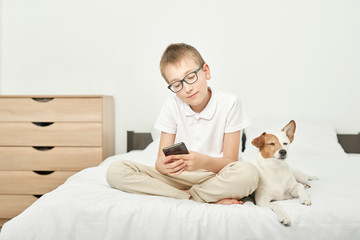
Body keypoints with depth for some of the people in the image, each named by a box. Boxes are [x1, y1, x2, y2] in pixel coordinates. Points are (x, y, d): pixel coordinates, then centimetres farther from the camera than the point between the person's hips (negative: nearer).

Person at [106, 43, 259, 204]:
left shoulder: (229, 104, -8)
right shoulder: (172, 106, -1)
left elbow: (230, 162, -9)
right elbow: (161, 160, -3)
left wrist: (204, 162, -30)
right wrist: (164, 165, -29)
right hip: (179, 177, 3)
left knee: (249, 173, -36)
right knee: (115, 171, -19)